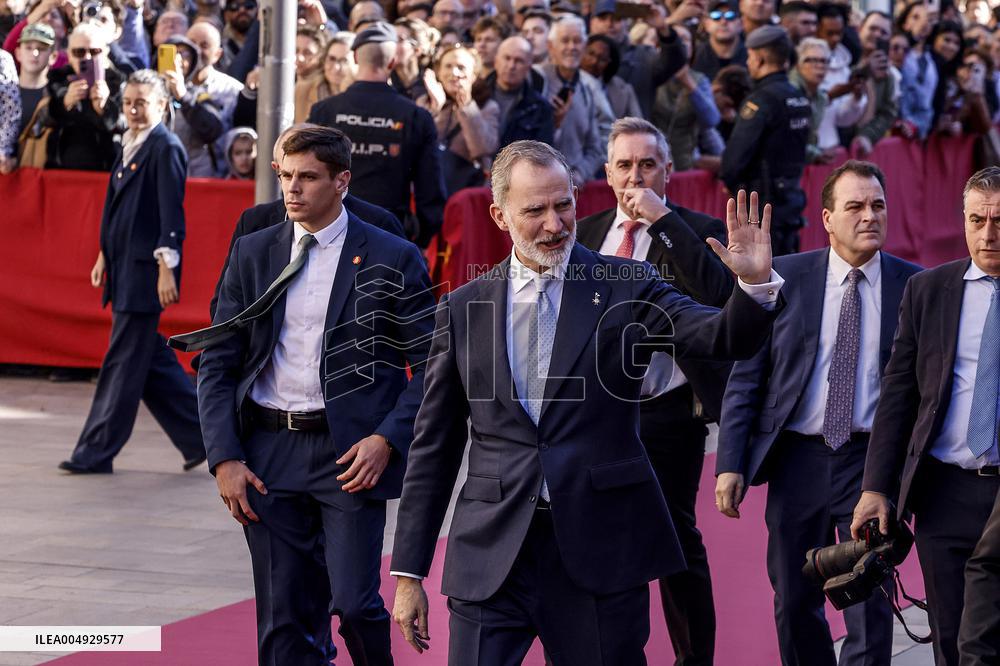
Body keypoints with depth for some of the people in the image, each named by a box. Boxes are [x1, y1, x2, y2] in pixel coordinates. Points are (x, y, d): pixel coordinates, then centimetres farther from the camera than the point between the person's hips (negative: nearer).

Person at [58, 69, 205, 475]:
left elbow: (171, 213, -16)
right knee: (149, 360, 13)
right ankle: (200, 436, 20)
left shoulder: (166, 149, -11)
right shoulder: (130, 145, 15)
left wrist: (167, 268, -21)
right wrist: (105, 255, 22)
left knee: (123, 364, -3)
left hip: (145, 270, -10)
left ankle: (96, 453, 2)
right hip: (124, 267, 10)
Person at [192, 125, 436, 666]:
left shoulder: (392, 260, -1)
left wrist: (388, 440, -13)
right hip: (268, 451, 3)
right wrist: (224, 458, -2)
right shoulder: (252, 254, 8)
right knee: (284, 622, 4)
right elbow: (217, 364, 9)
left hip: (349, 452, -3)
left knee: (353, 603, -10)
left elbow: (431, 367, 0)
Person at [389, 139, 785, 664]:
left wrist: (756, 283, -31)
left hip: (600, 549, -1)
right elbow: (434, 448, 10)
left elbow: (725, 339, -10)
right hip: (491, 555, 1)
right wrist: (408, 572, 8)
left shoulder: (624, 287, 3)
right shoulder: (464, 309, 8)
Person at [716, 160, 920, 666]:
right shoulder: (784, 278, 1)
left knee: (869, 609, -4)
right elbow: (745, 377, 2)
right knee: (795, 604, 11)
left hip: (873, 459, -1)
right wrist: (730, 463, -4)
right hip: (799, 458, 1)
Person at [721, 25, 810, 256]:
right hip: (792, 192, 9)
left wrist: (728, 179, -1)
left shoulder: (762, 100, -16)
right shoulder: (799, 99, 10)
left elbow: (738, 150, -19)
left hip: (763, 195, -8)